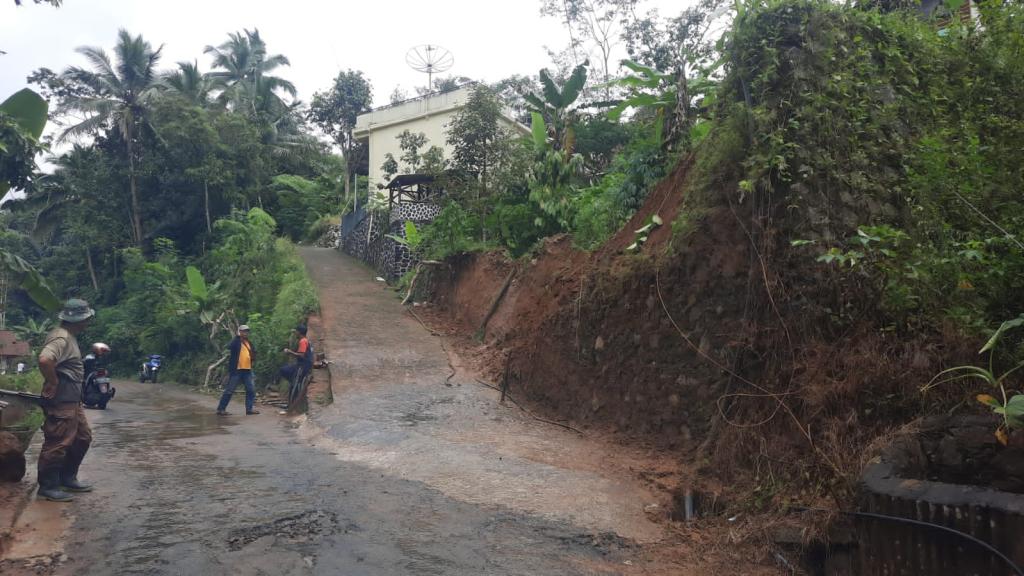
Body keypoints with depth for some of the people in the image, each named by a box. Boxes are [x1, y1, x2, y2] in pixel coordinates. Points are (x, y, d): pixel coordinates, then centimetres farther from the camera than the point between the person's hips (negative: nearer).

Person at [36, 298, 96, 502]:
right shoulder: (61, 338, -18)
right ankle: (48, 487, 7)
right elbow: (44, 360, -34)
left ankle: (67, 478, 27)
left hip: (72, 400, 11)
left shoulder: (69, 336, 15)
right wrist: (53, 383, -23)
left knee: (83, 437, 16)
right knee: (58, 443, -3)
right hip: (60, 401, -11)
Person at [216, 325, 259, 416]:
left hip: (247, 370, 6)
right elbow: (229, 347, -25)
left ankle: (250, 408, 13)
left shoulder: (249, 342, 15)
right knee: (229, 390, -2)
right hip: (236, 370, -6)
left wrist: (253, 356, 2)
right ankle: (221, 409, 5)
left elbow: (253, 355, 25)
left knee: (251, 390, 5)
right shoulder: (236, 341, -5)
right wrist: (238, 337, -26)